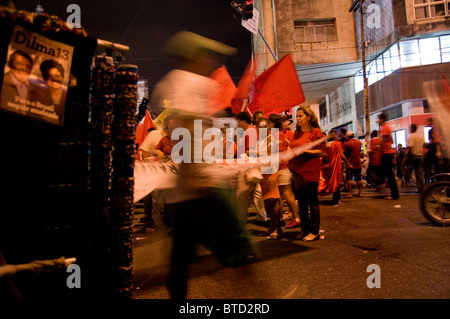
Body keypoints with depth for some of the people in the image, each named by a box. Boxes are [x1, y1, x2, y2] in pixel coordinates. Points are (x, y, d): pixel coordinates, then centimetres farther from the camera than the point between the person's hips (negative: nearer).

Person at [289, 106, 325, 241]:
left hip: (310, 171, -6)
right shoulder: (296, 133, 17)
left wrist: (305, 151, -18)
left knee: (312, 201, 1)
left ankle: (314, 231, 11)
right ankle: (304, 229, 20)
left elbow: (321, 152, -8)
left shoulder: (316, 131, -3)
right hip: (297, 170, 6)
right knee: (301, 201, 9)